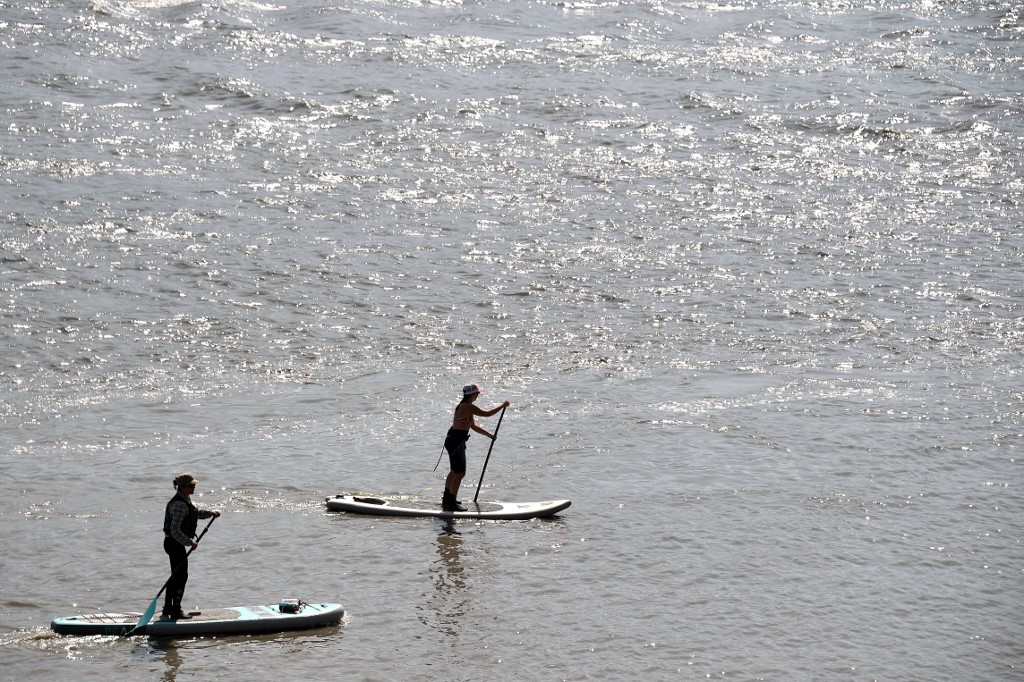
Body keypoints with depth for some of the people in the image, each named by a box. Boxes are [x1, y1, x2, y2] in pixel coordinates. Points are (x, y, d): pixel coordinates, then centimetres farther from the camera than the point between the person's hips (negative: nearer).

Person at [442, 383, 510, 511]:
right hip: (457, 442, -11)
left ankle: (447, 500, 34)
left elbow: (473, 426, 20)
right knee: (460, 473, -5)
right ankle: (451, 504, -3)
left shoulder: (464, 406, 14)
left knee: (455, 471, 23)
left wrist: (489, 434, 17)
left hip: (452, 440, 11)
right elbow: (487, 414, -20)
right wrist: (502, 406, -8)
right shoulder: (468, 407, -18)